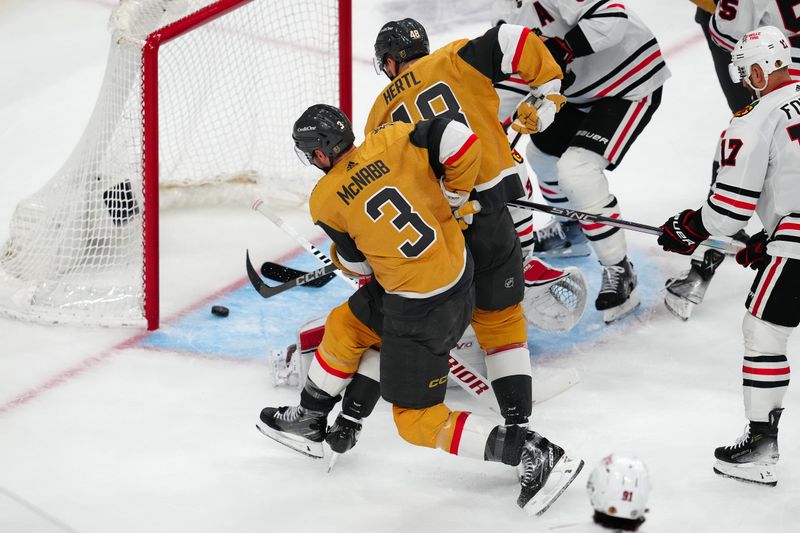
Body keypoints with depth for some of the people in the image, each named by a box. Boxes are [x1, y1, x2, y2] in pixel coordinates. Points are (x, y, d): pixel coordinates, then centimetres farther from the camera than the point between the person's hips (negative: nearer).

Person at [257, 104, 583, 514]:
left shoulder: (326, 202, -12)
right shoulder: (391, 140, -5)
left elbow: (357, 264, -1)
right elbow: (462, 142, -12)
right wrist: (452, 203, 5)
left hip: (422, 311, -8)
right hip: (457, 268, 8)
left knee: (417, 420, 4)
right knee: (344, 325, 26)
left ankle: (535, 455, -5)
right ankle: (309, 421, 44)